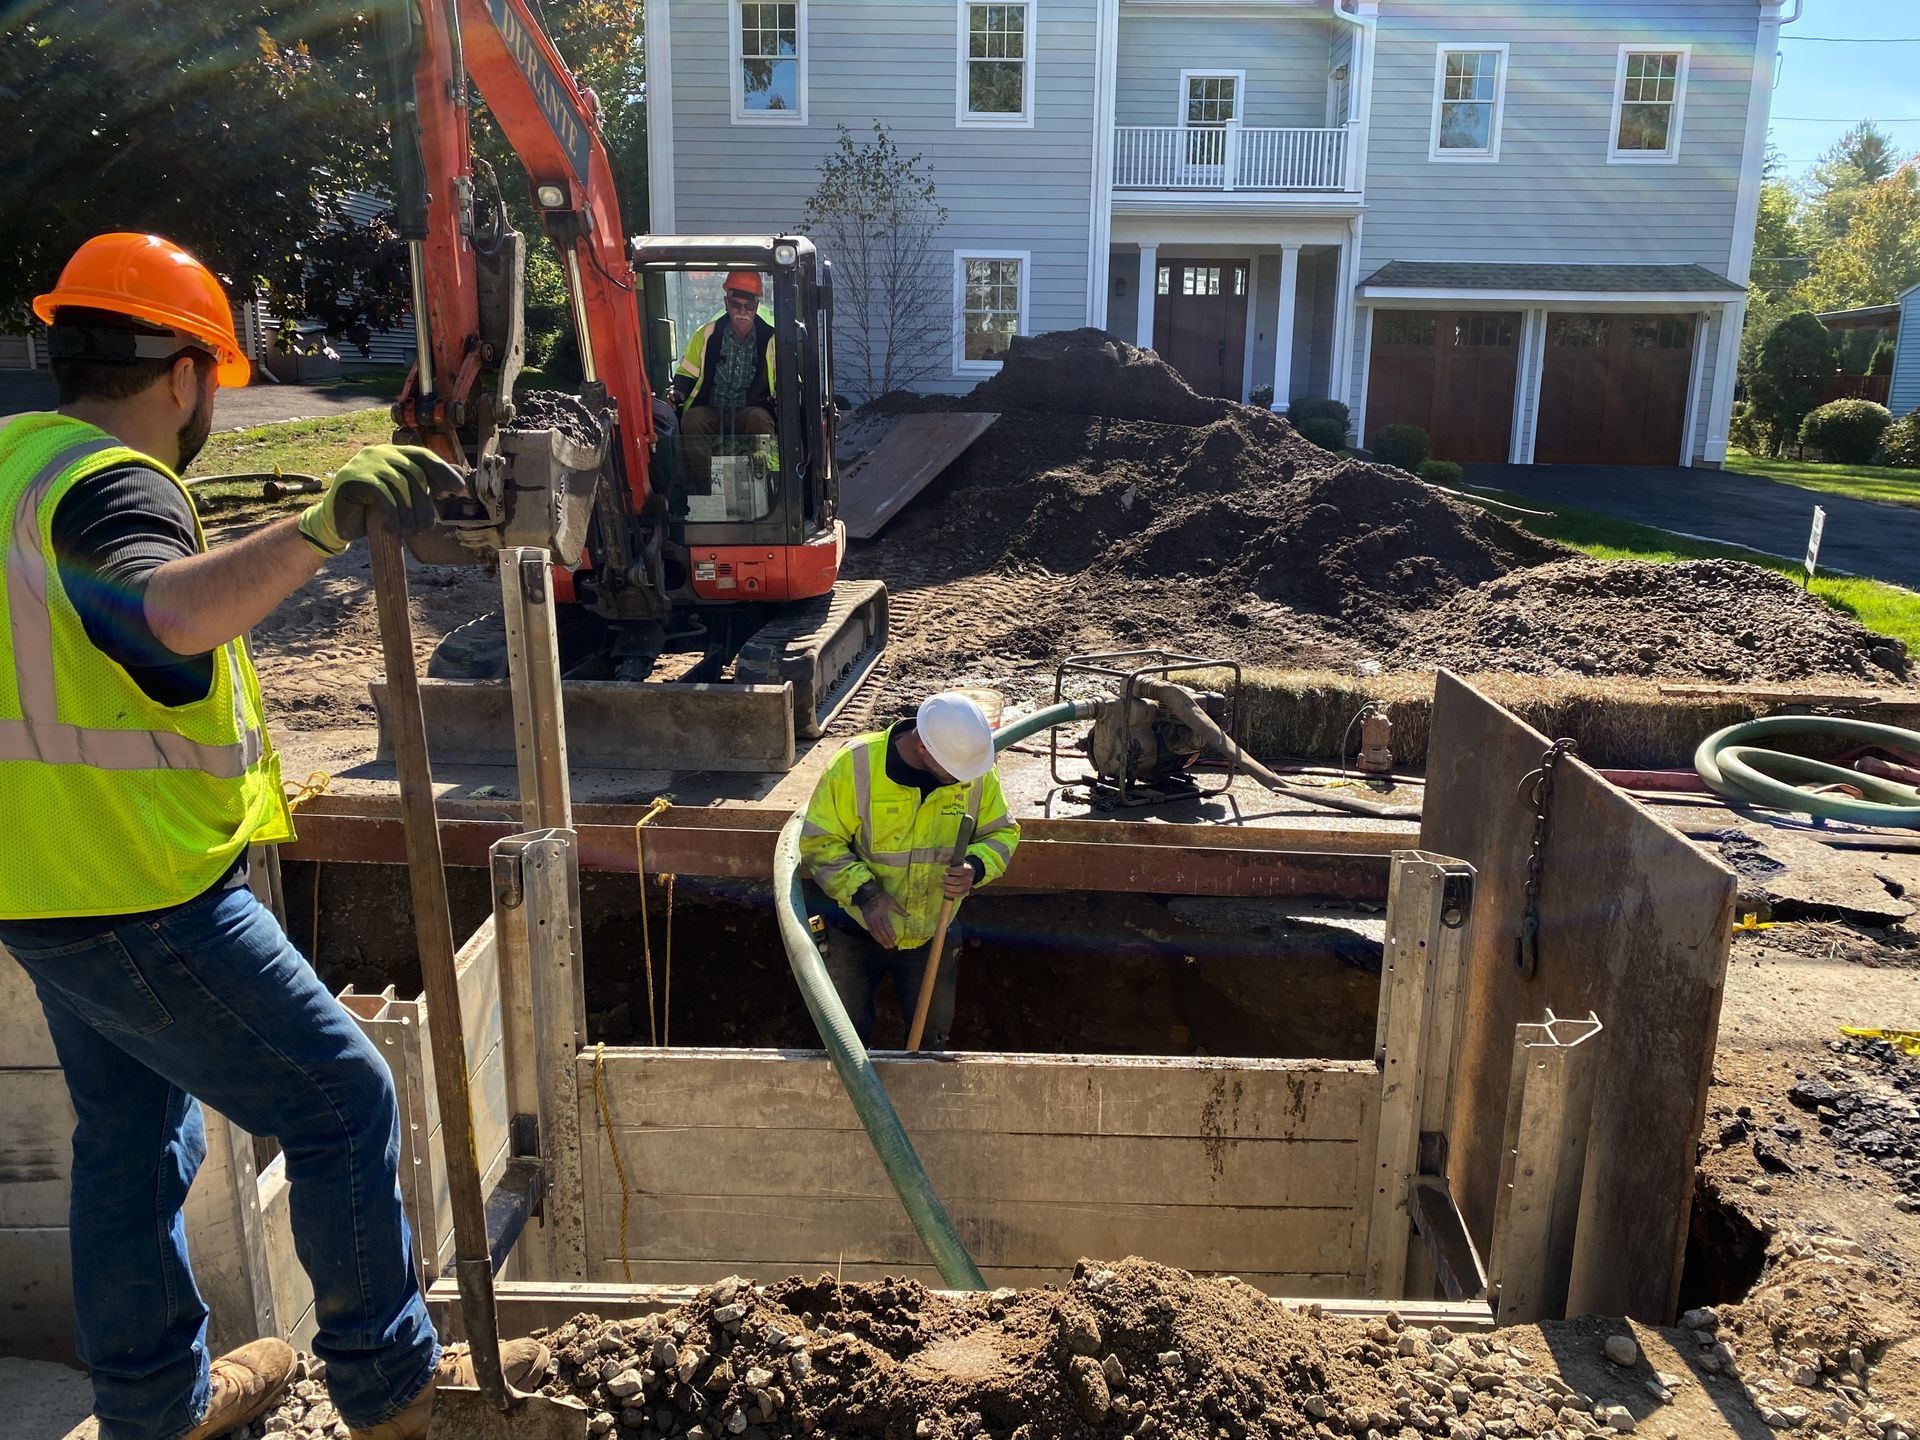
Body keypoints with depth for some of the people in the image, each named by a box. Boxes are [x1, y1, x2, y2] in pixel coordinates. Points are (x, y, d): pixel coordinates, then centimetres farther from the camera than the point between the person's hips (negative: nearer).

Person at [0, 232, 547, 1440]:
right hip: (143, 893, -10)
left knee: (133, 1135, 21)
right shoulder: (105, 485, -21)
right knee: (346, 1104, 1)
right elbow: (159, 613, -44)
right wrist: (321, 526, -54)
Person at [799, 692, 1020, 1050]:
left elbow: (1001, 833, 0)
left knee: (931, 1038, 20)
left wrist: (976, 869, -21)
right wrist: (864, 893, -28)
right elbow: (819, 842, -17)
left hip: (932, 937, 3)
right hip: (857, 931, -2)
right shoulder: (856, 765, -23)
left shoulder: (978, 771, -13)